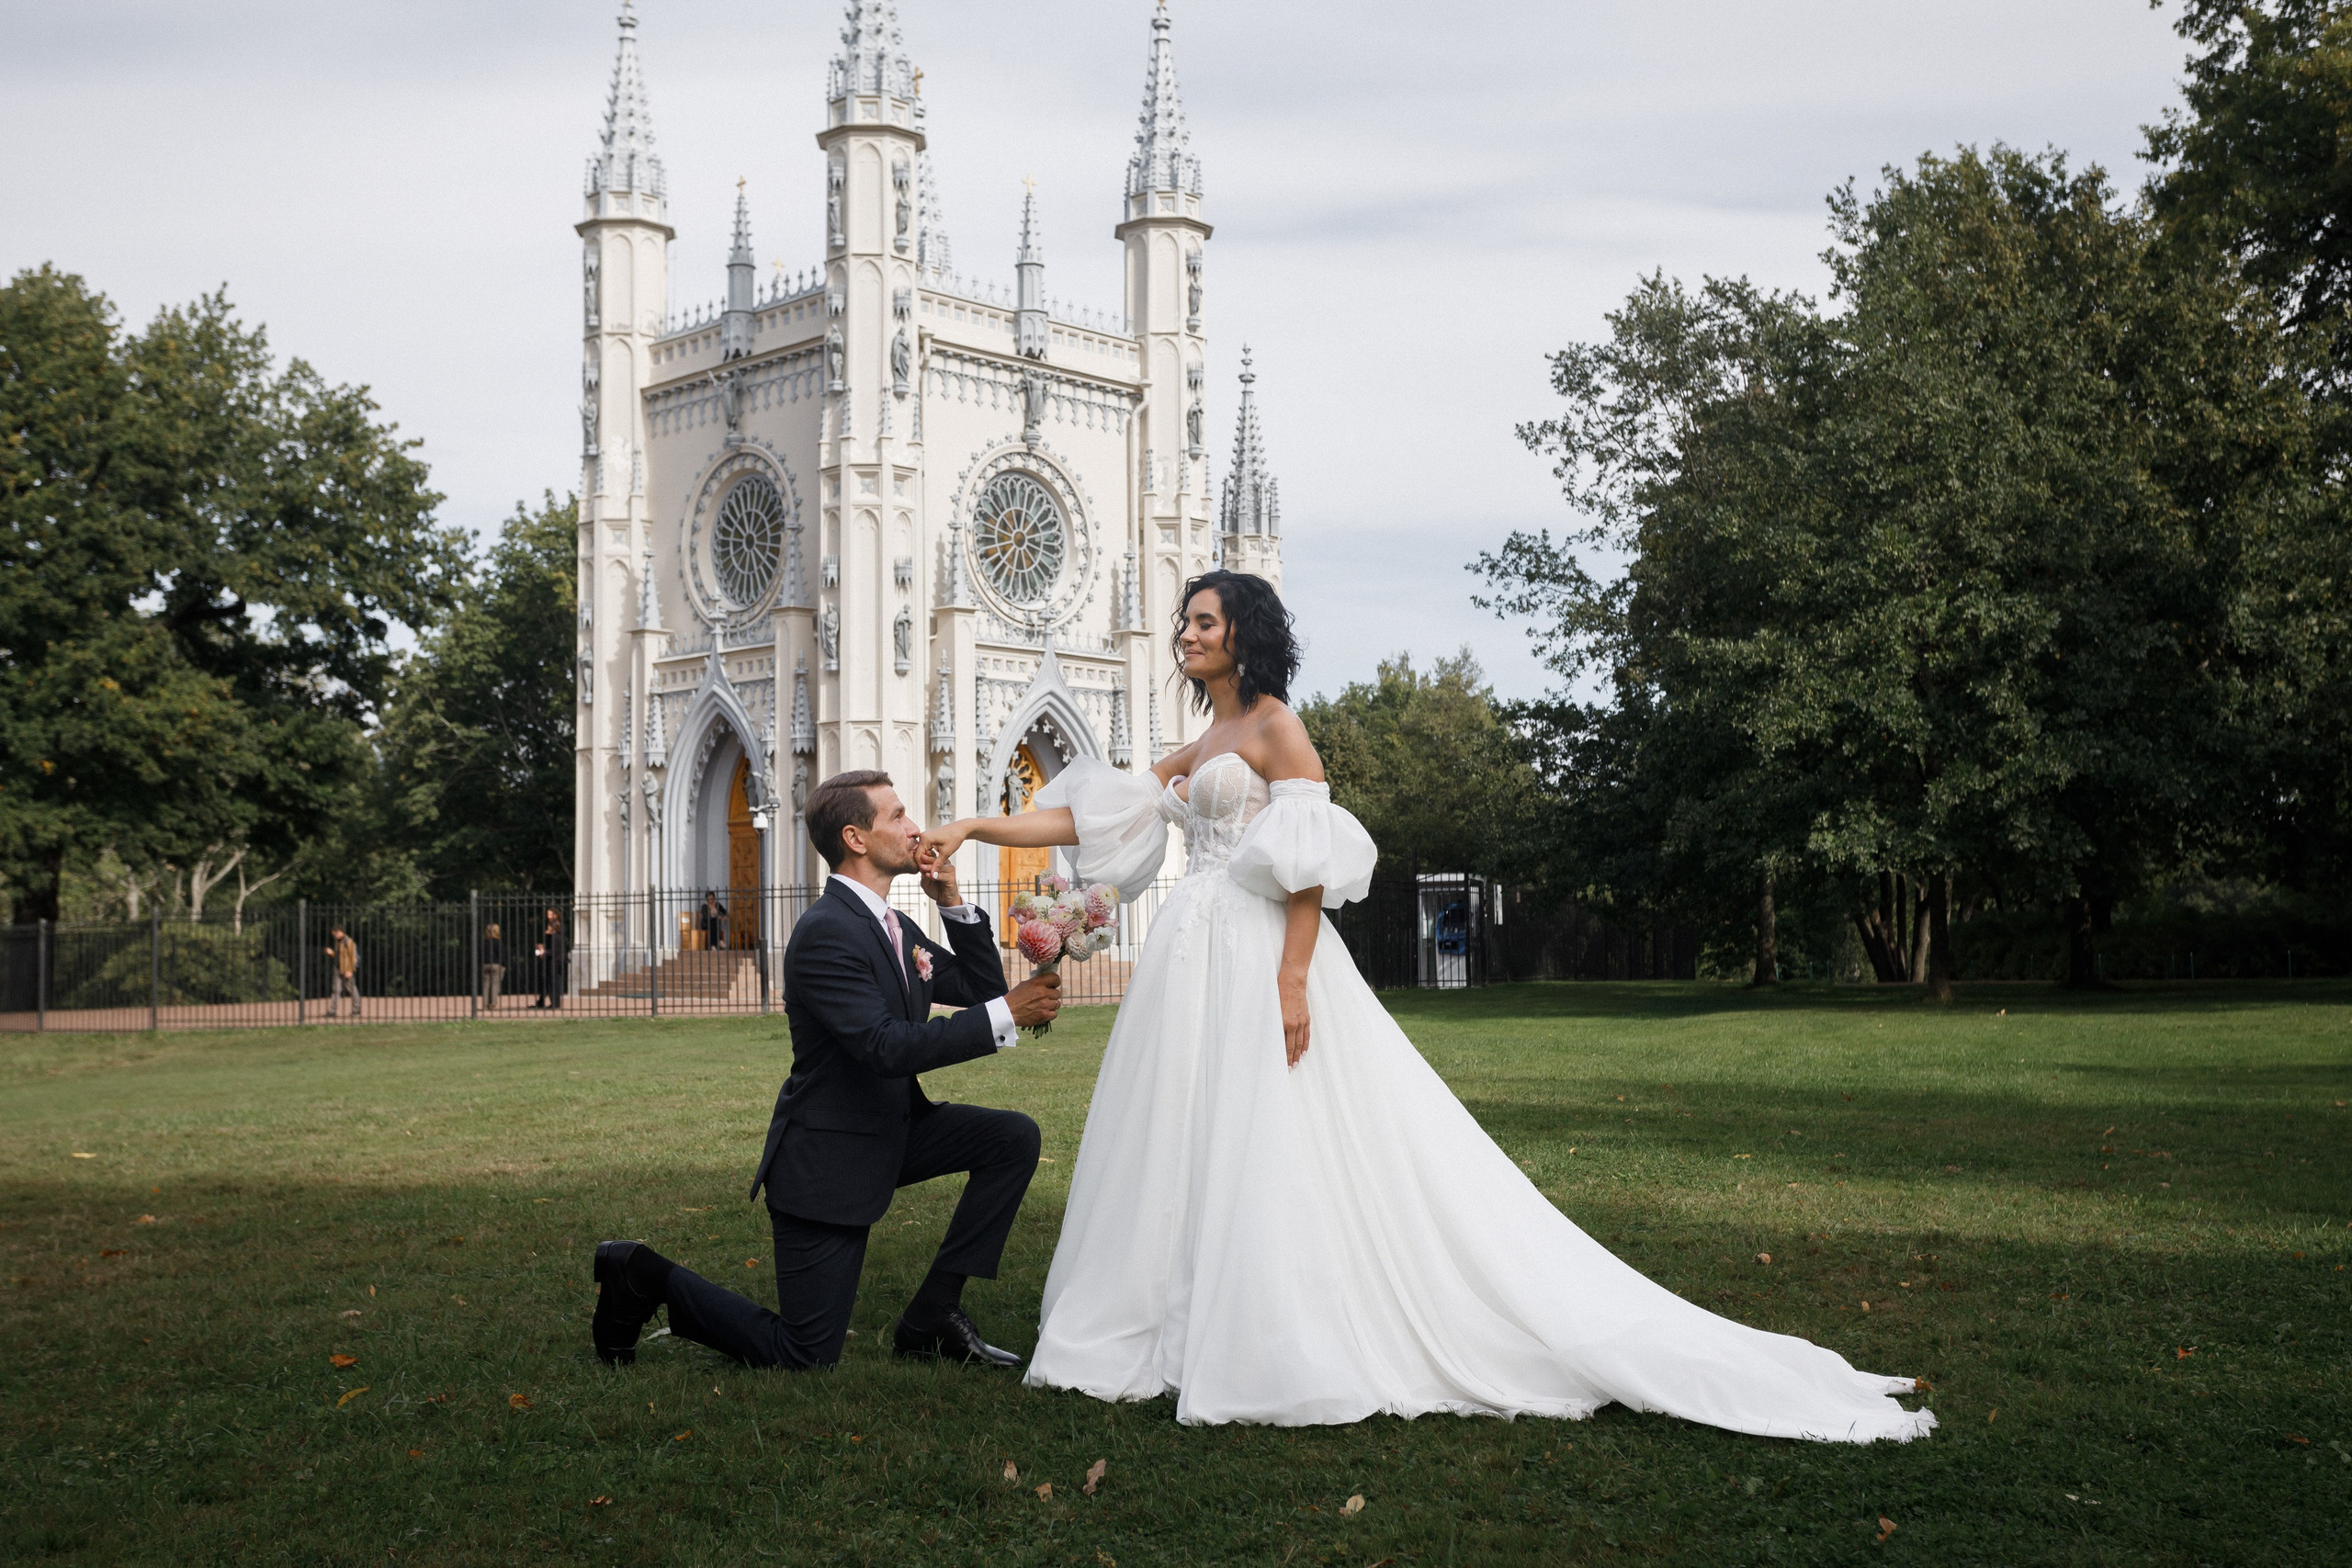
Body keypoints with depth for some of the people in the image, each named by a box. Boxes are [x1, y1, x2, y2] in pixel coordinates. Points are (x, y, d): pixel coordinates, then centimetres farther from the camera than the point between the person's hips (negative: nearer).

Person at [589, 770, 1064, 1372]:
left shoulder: (896, 929, 8)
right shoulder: (826, 932, -22)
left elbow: (981, 988, 11)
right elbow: (886, 1047, -31)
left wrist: (953, 902, -2)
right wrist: (1006, 1016, -30)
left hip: (893, 1130, 9)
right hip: (825, 1159, -9)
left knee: (1015, 1138, -6)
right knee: (803, 1356, -5)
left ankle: (932, 1316, 1)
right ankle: (645, 1278, 14)